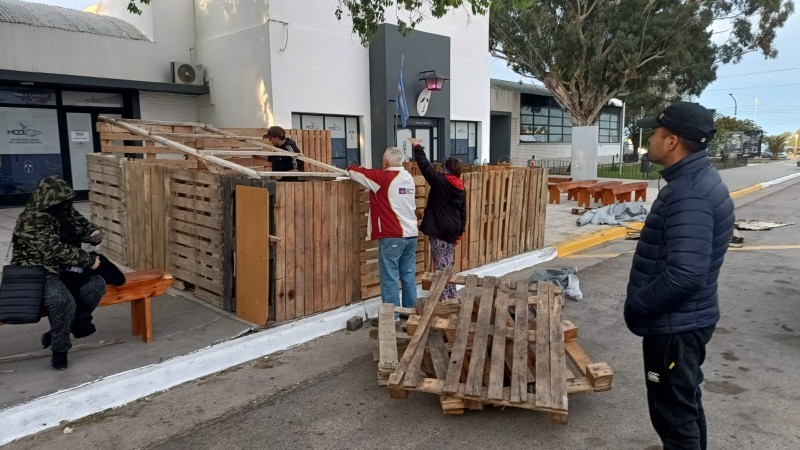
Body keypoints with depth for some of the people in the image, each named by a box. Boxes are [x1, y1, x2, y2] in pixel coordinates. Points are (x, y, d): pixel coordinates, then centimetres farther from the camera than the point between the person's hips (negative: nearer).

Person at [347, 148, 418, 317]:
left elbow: (354, 171, -5)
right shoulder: (408, 177, 10)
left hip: (392, 236, -7)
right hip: (411, 234, 7)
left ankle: (391, 315, 3)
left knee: (389, 277, -1)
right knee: (409, 276, 12)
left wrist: (351, 168, 18)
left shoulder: (383, 177, -11)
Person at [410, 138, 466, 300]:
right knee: (449, 263, 16)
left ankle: (443, 298, 1)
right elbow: (463, 212, 11)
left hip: (439, 229, -7)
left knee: (441, 264, -2)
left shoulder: (440, 181, -13)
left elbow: (425, 166, -10)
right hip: (452, 230, 7)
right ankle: (451, 295, 23)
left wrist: (417, 147, 2)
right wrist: (460, 232, 19)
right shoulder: (461, 188, 7)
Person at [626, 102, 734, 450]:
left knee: (673, 414, 5)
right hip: (685, 319, 10)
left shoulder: (689, 195, -26)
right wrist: (643, 304, 16)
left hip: (674, 325, -10)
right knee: (686, 405, 24)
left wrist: (636, 307, -18)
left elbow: (684, 275, -32)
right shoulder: (697, 180, 7)